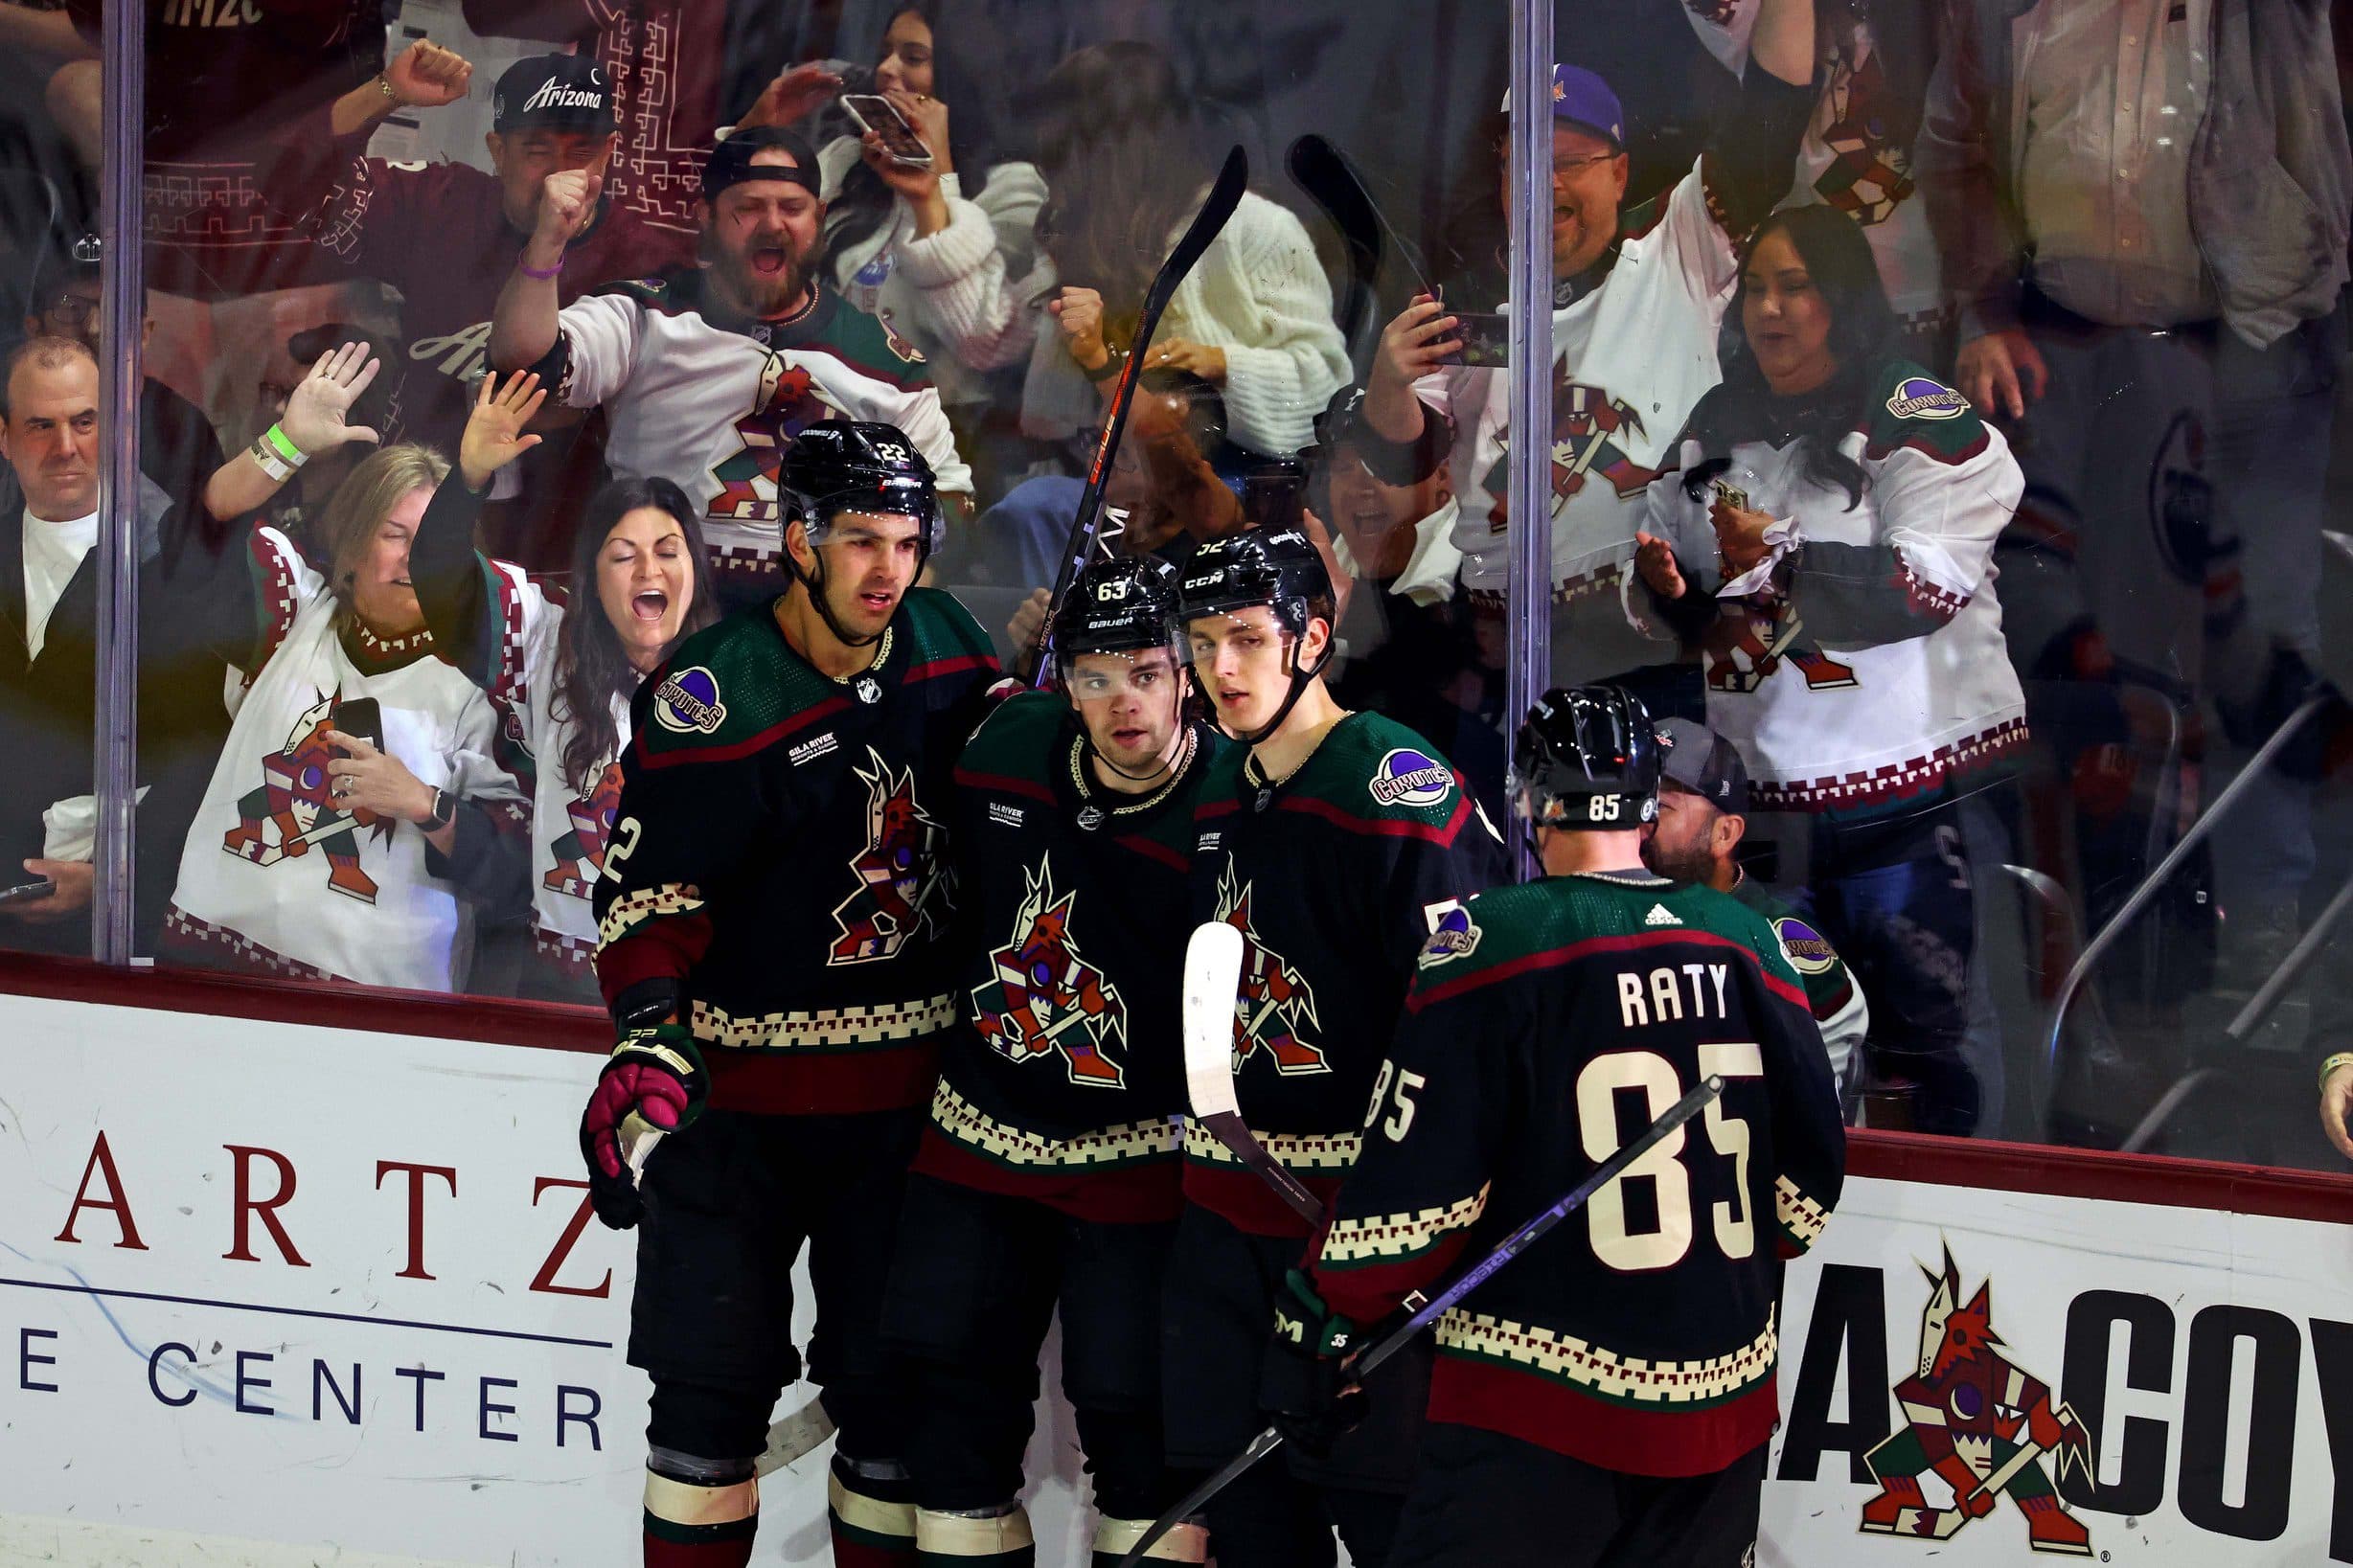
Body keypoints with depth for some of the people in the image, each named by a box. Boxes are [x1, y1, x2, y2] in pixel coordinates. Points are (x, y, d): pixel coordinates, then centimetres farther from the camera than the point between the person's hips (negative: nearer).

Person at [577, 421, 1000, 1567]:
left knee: (894, 1382, 8)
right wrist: (651, 1039, -26)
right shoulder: (712, 695, -14)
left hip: (906, 1090, 4)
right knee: (714, 1379, -2)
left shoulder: (950, 648, 2)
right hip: (739, 1089, -4)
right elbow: (649, 885, -14)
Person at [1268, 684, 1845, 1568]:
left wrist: (1321, 1319, 0)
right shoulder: (1747, 941, 5)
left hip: (1537, 1415, -5)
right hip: (1722, 1407, 5)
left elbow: (1414, 1190, -13)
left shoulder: (1491, 940, -10)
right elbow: (1810, 1180, 9)